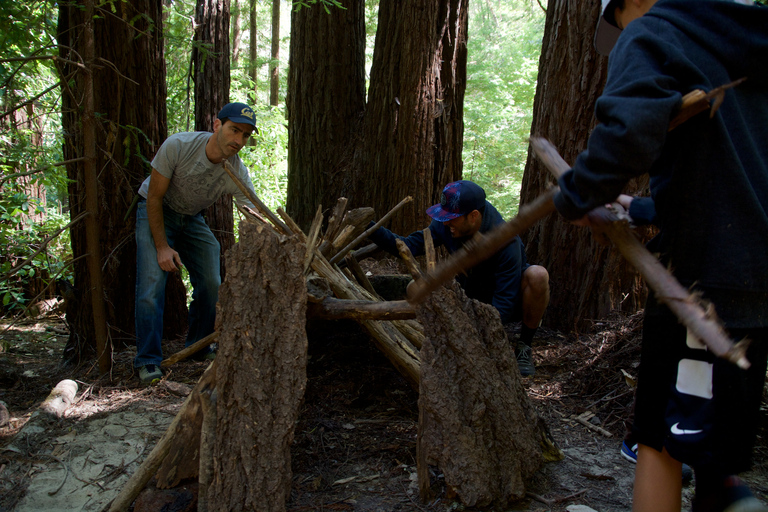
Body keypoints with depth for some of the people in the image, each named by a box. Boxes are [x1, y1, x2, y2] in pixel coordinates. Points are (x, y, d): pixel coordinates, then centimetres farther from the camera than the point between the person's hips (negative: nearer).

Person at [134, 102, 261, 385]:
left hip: (193, 219, 4)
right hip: (156, 213, -3)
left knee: (211, 284, -3)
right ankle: (148, 361, -8)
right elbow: (154, 198, -20)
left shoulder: (238, 174, -22)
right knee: (152, 282, -17)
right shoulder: (177, 146, -30)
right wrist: (162, 247, -23)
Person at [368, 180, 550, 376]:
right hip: (477, 301, 5)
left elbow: (504, 303, -32)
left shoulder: (506, 241, -32)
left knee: (538, 275, -36)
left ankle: (524, 348, -13)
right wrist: (371, 229, -29)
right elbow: (410, 245, -17)